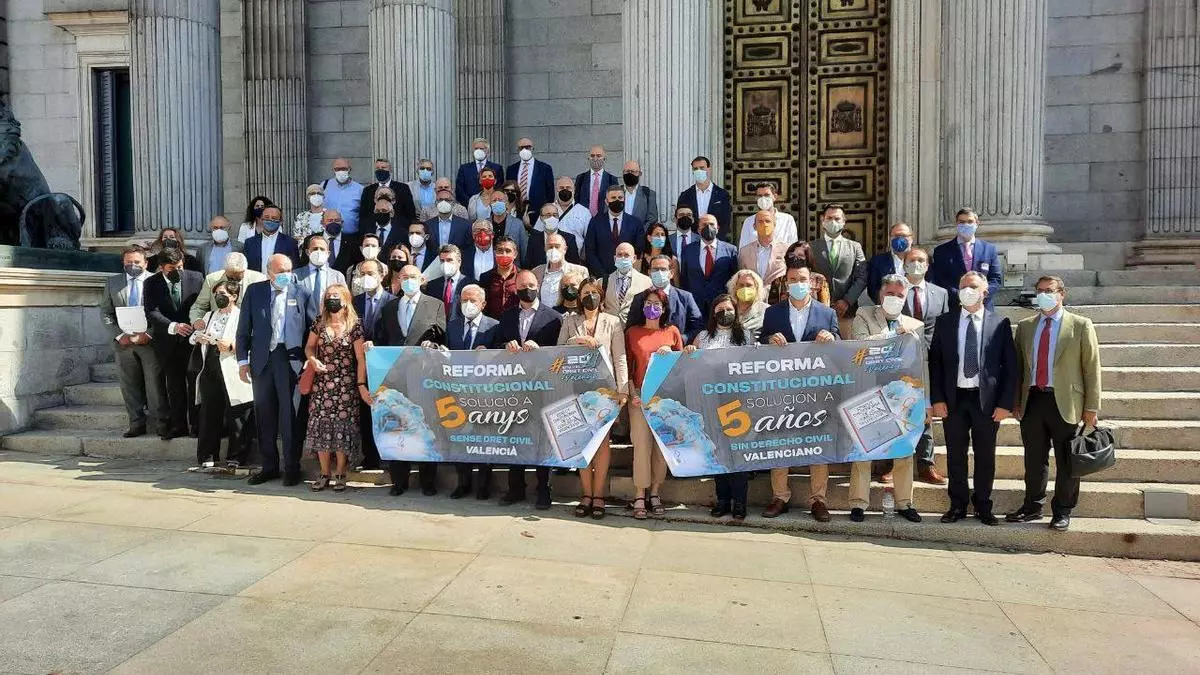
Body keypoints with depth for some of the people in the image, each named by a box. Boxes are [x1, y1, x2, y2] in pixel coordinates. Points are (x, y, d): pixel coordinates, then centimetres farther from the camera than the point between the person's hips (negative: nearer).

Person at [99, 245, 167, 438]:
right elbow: (105, 313, 9)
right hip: (123, 342, 3)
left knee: (155, 384, -3)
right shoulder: (112, 282, 11)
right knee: (130, 386, 6)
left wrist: (147, 334, -12)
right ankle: (137, 423, 13)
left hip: (150, 340, -3)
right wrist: (119, 335, -5)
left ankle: (159, 422, 3)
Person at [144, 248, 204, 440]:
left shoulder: (196, 278, -2)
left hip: (193, 337, -1)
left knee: (194, 382, 0)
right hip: (168, 341, 1)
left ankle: (196, 425, 8)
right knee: (173, 384, 7)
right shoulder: (151, 283, -2)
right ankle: (178, 425, 15)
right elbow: (152, 313, -12)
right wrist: (173, 326, -29)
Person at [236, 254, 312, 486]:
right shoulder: (254, 291, 7)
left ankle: (292, 468, 8)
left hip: (289, 358, -2)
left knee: (289, 414, -2)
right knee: (264, 414, 8)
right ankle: (269, 466, 19)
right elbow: (244, 329, 7)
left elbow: (308, 329, 3)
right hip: (262, 359, 3)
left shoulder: (300, 294, 3)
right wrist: (243, 360, 1)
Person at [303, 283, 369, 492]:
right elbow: (308, 347, 17)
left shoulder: (354, 326, -4)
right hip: (321, 385, 3)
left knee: (343, 426, -1)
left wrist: (361, 386, -9)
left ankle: (340, 474, 12)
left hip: (345, 386, -3)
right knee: (320, 426, 2)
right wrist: (312, 359, -5)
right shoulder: (319, 324, 5)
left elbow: (360, 360, -4)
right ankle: (325, 473, 14)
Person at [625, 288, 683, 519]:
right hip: (640, 395, -1)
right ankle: (640, 496, -1)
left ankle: (654, 493, 13)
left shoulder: (673, 331, 10)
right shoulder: (632, 332, 9)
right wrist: (632, 393, -4)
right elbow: (628, 366, 7)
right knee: (642, 444, -6)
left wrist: (669, 353, -6)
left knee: (662, 445, 2)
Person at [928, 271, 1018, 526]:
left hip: (987, 399, -1)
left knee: (986, 457, 7)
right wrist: (937, 399, -3)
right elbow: (935, 361, 4)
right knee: (955, 455, 7)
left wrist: (1006, 403, -6)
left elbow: (1010, 366, 1)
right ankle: (958, 505, 19)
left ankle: (983, 507, 21)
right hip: (953, 399, 1)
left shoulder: (1000, 324, 2)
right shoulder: (944, 322, 6)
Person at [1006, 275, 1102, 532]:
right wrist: (1015, 401, 8)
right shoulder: (1024, 326, 11)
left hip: (1065, 402, -3)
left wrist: (1091, 407, -5)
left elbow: (1091, 367, -1)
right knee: (1034, 460, 12)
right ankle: (1032, 506, 25)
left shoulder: (1080, 325, 1)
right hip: (1032, 401, 3)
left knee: (1066, 462, 5)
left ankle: (1062, 512, 19)